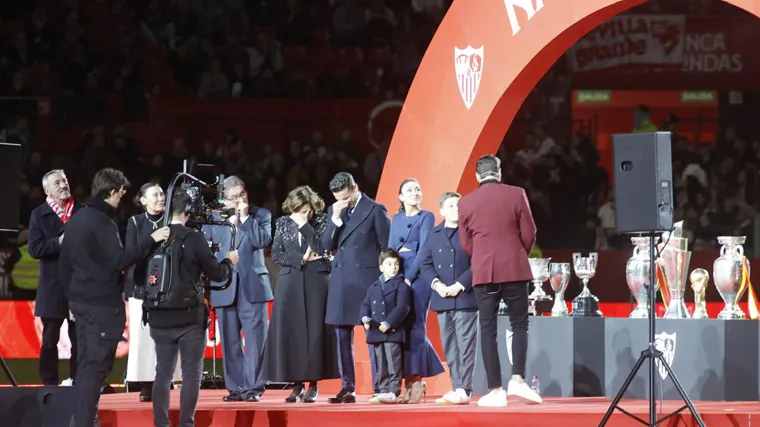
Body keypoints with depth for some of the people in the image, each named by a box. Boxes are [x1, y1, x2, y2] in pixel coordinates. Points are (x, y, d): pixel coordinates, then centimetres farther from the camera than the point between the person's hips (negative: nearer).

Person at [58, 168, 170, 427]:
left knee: (86, 364, 14)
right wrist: (151, 239, -18)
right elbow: (119, 259, -24)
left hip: (81, 302, 9)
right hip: (103, 305, -9)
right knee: (95, 366, -7)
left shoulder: (76, 220, 12)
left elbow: (64, 264, 17)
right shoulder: (102, 222, -16)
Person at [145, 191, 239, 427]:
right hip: (189, 317, -4)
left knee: (163, 372, 12)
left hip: (160, 316, 4)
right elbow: (217, 274, -6)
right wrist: (229, 261, 14)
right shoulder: (193, 238, -12)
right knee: (191, 373, 4)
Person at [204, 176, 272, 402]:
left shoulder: (261, 215, 7)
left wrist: (245, 218, -9)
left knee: (255, 339, -7)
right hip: (224, 287, 2)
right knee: (230, 341, 5)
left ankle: (253, 387, -4)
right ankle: (235, 387, 11)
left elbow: (263, 241, -9)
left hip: (252, 286, -2)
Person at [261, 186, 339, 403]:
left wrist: (304, 225, -13)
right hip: (290, 283, 2)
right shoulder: (283, 223, 8)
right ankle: (297, 384, 3)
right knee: (290, 331, -3)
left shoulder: (322, 221, 2)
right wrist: (301, 259, -8)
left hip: (316, 282, -2)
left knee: (314, 330, -5)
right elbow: (276, 254, 4)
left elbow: (322, 249, -11)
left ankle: (313, 383, 0)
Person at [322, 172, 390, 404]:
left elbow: (386, 247, -2)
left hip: (366, 280, -5)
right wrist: (336, 219, -7)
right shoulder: (334, 212, 13)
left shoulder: (375, 210, -2)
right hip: (341, 281, 5)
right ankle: (347, 388, 11)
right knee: (342, 337, 6)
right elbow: (327, 245, 6)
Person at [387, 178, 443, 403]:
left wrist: (409, 277, -14)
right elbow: (390, 248, 14)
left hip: (418, 276, -5)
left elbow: (424, 249, -8)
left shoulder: (426, 217, 0)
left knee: (415, 327, -7)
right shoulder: (396, 219, 17)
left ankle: (416, 382, -6)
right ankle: (412, 380, 9)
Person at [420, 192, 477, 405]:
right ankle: (457, 388, 13)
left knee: (465, 345, -6)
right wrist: (436, 283, -8)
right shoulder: (434, 234, 13)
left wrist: (460, 285, -15)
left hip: (465, 297, -5)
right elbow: (426, 264, 10)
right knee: (449, 347, 8)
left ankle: (465, 390, -6)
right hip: (442, 299, 5)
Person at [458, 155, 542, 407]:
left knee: (488, 329, 3)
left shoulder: (466, 203, 3)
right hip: (515, 269, -1)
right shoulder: (516, 195, -2)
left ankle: (495, 390, -2)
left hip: (483, 273, 1)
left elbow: (465, 244, 8)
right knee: (519, 324, 9)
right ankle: (517, 378, -9)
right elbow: (529, 234, 1)